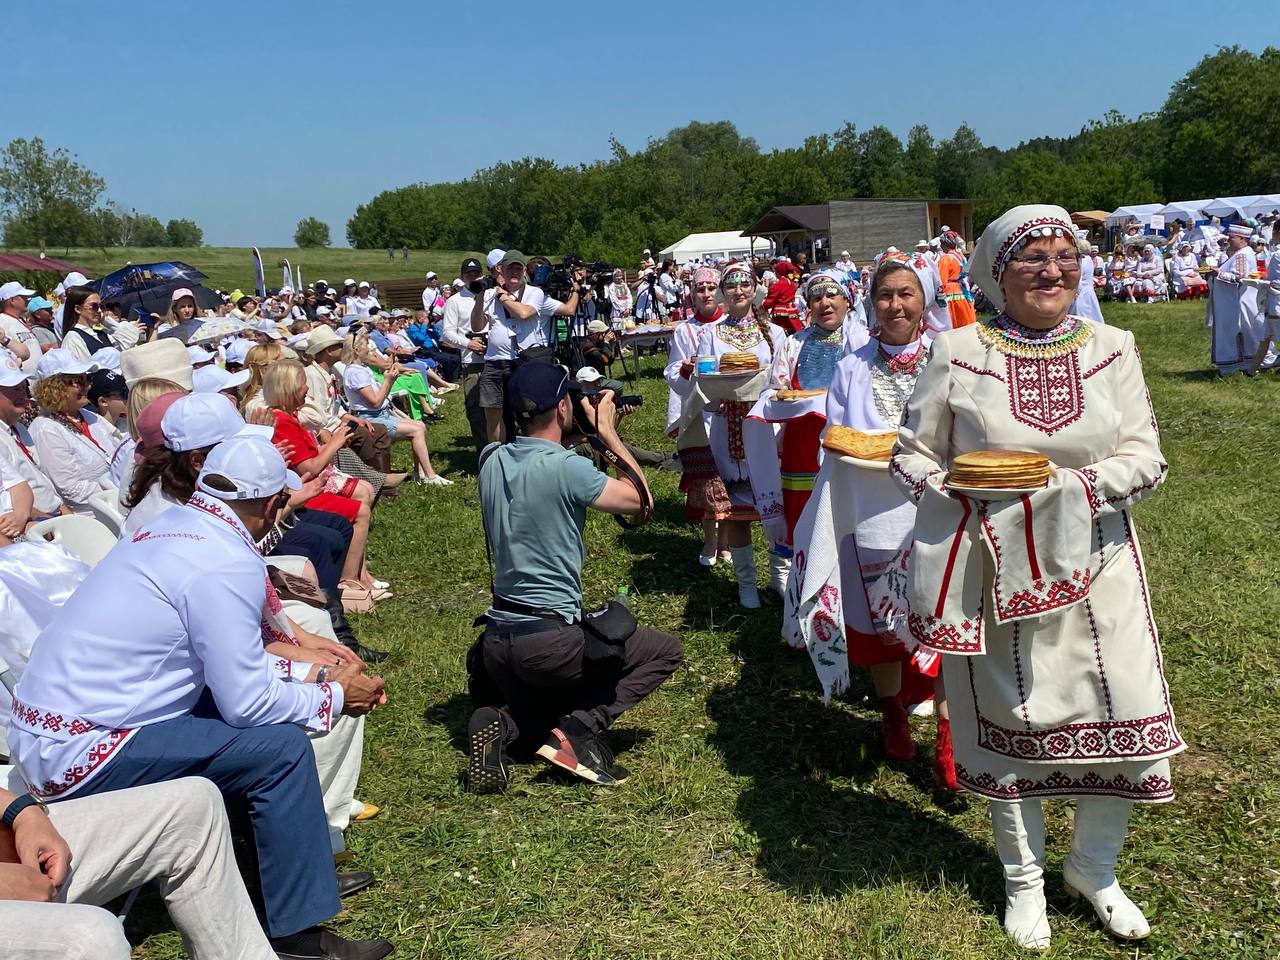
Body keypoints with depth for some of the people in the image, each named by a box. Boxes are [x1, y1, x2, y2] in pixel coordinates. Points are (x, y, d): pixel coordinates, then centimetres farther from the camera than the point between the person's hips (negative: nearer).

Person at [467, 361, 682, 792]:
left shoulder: (491, 460, 3)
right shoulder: (567, 467, -18)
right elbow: (641, 502, -5)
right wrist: (608, 432, 0)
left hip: (495, 642, 7)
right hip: (551, 640, -7)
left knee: (546, 700, 35)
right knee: (665, 651, 13)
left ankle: (503, 723, 1)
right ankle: (579, 727, -4)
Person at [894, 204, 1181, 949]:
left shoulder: (1112, 348, 2)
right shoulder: (959, 353, -5)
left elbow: (1145, 456, -3)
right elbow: (913, 454, -1)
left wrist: (1074, 485, -20)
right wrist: (962, 501, -18)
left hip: (1093, 566, 2)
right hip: (998, 570, -2)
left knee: (1127, 720, 4)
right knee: (1011, 721, 10)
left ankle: (1093, 866, 33)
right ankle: (1025, 880, 34)